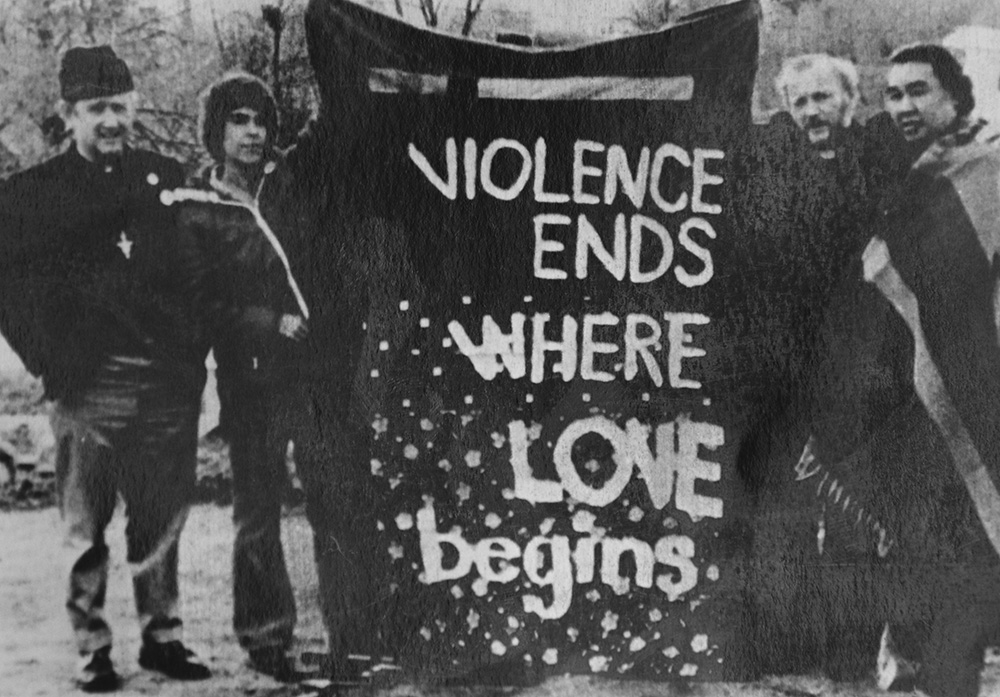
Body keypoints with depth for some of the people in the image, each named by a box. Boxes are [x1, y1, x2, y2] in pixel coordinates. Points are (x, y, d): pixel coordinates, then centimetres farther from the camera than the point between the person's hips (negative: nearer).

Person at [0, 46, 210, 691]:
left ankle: (162, 636, 21)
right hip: (90, 389, -2)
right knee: (87, 527, 4)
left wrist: (194, 352, 3)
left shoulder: (169, 179, 11)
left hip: (169, 384, 2)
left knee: (162, 522, 9)